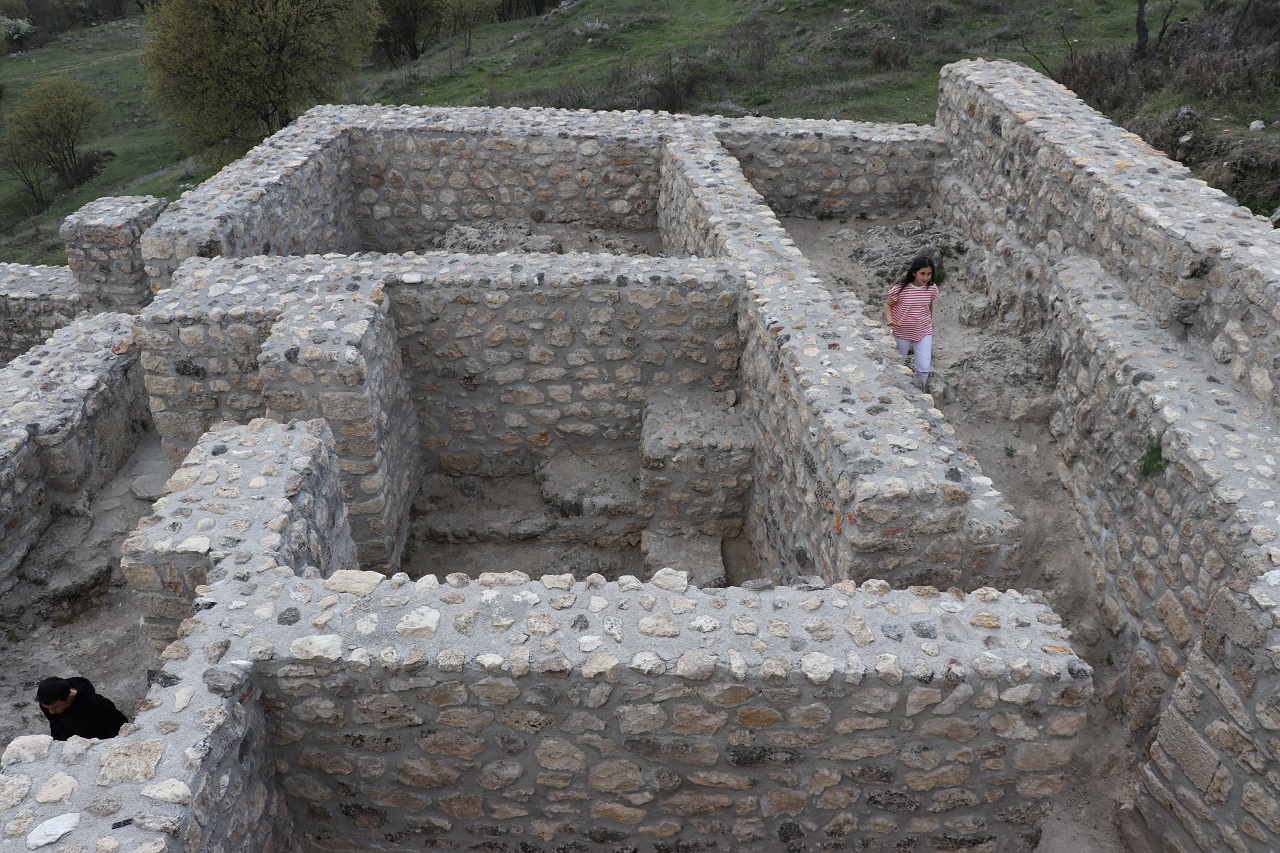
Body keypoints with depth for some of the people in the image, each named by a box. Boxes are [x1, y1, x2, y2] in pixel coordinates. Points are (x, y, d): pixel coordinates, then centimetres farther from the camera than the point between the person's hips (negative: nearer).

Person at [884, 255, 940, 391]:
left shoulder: (932, 288, -10)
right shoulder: (901, 288, -21)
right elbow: (888, 305, -8)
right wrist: (889, 320, -26)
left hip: (923, 332, 2)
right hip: (901, 332, -2)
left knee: (924, 368, -1)